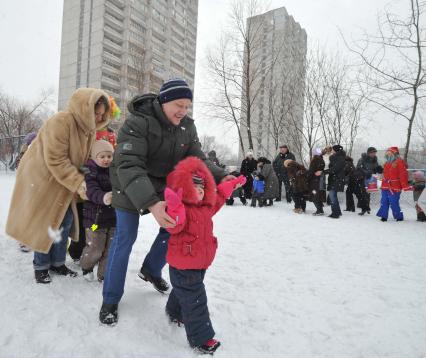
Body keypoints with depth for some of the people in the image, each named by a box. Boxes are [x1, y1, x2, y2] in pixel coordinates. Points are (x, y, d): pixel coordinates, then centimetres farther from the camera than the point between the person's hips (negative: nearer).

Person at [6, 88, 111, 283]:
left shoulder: (88, 128, 0)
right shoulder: (60, 122, -27)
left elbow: (83, 158, 7)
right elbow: (55, 161, -29)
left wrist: (83, 182, -4)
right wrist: (78, 182, -29)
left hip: (62, 183, 8)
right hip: (41, 179, -7)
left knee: (65, 222, 7)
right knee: (43, 224, 2)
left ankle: (58, 263, 21)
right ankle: (41, 266, 19)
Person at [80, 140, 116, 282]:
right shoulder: (90, 172, -11)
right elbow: (92, 191, -27)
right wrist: (103, 197, -46)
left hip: (113, 217, 5)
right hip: (95, 218, -5)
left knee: (111, 248, 12)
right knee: (94, 249, 6)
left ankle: (104, 274, 29)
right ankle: (86, 267, 36)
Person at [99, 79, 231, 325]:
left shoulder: (187, 126, -8)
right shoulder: (137, 123, -28)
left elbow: (197, 159, -8)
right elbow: (129, 166, -38)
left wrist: (220, 177, -27)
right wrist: (151, 203, -53)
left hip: (165, 187, 6)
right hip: (131, 189, -5)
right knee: (125, 239, -3)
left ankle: (151, 270, 36)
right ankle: (110, 300, 15)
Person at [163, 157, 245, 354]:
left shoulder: (206, 206, 3)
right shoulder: (181, 208, -24)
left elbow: (218, 198, 22)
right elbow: (174, 227, -40)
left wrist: (232, 184, 26)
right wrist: (174, 206, -57)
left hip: (200, 262, 9)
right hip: (183, 266, -9)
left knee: (184, 292, 31)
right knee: (195, 301, -1)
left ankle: (175, 313, 56)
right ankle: (200, 338, 14)